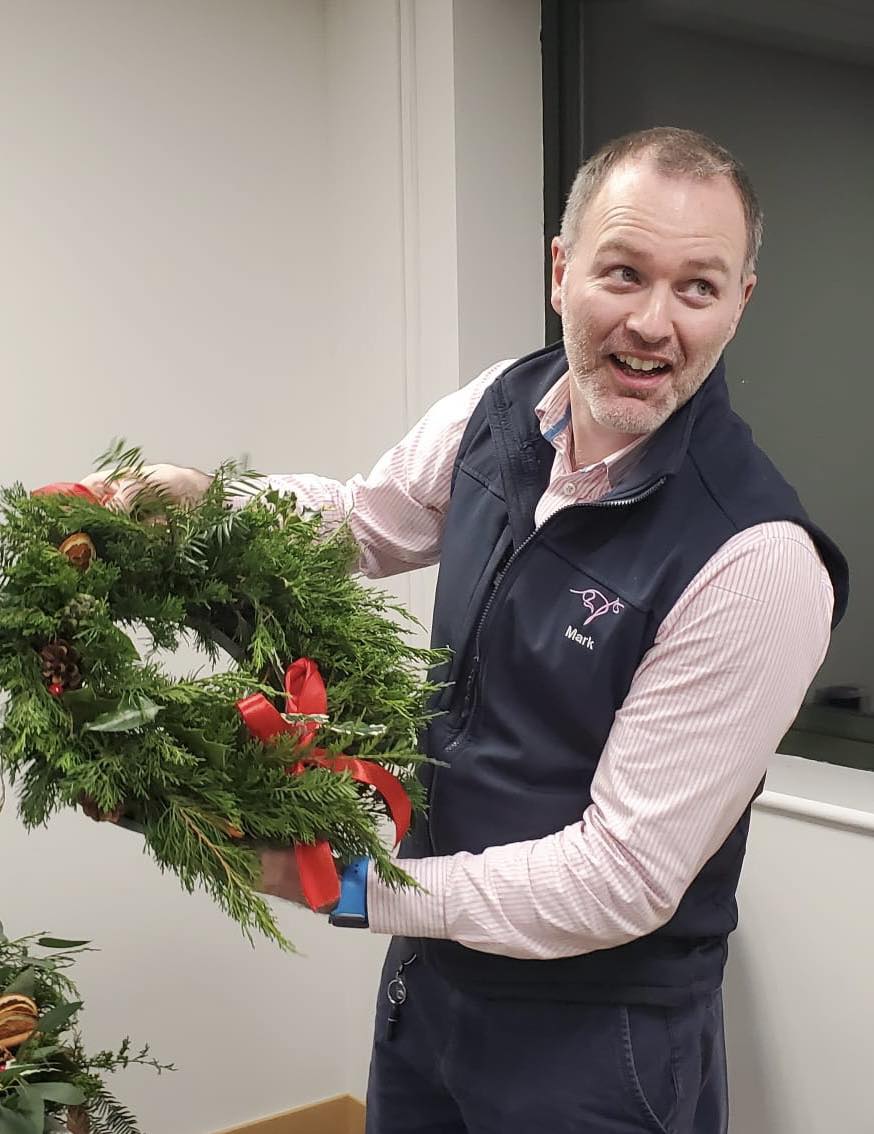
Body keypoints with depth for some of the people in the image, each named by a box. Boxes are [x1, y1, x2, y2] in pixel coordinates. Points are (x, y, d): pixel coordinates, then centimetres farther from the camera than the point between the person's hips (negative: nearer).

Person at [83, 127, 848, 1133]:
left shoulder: (757, 560, -27)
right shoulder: (500, 409, -7)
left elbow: (623, 877, -24)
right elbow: (364, 524, 12)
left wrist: (349, 885, -20)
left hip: (596, 1048, -5)